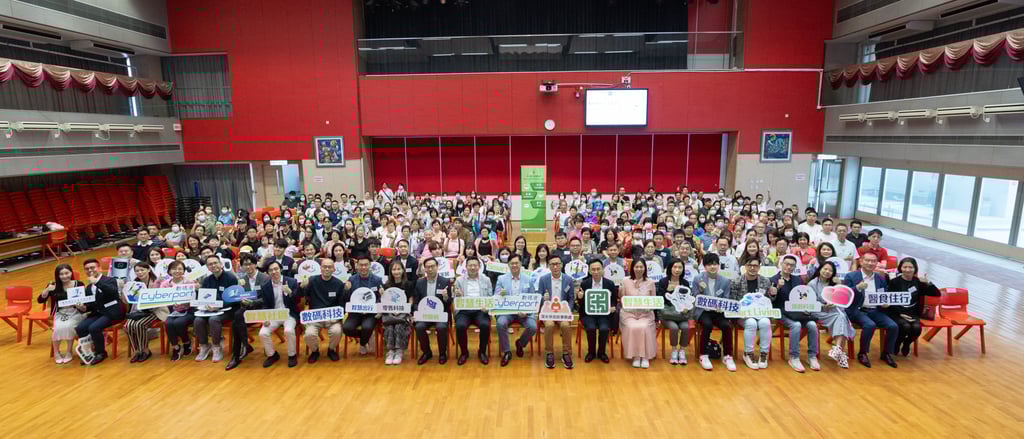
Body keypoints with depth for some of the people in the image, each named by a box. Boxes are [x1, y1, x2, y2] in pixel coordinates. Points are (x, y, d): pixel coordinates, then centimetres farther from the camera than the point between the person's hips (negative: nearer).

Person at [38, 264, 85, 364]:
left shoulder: (79, 284, -2)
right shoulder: (54, 286, 1)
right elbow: (40, 300, -3)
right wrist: (47, 290, -20)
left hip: (76, 313, -1)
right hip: (60, 313, 1)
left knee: (68, 326, -31)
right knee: (59, 328, -28)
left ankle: (69, 351, -9)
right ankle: (56, 352, -1)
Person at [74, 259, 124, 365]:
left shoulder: (109, 280, -3)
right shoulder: (89, 288, 18)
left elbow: (113, 291, -26)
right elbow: (90, 306, 17)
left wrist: (97, 282, -28)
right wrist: (83, 308, -6)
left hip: (111, 313, -7)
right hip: (97, 313, 7)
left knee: (93, 328, -26)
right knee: (79, 328, -15)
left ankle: (101, 353, -5)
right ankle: (90, 350, 4)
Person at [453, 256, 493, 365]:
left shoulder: (486, 280, 11)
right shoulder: (459, 280, 10)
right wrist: (458, 296, -15)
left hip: (481, 311, 0)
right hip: (464, 311, 0)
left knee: (485, 325, -30)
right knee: (460, 326, -30)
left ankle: (482, 352, -5)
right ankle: (464, 352, -4)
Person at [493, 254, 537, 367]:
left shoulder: (529, 279, 7)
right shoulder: (501, 278, 5)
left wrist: (526, 311, -14)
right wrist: (500, 295, -24)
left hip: (524, 311, 1)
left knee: (533, 327, -25)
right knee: (501, 323, -32)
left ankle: (520, 343, 10)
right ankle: (506, 352, -9)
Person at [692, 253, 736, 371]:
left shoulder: (725, 280, 3)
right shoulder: (697, 279, -3)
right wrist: (701, 291, -22)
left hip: (718, 311, 2)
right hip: (702, 310, -2)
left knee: (727, 326, -26)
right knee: (707, 324, -32)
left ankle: (727, 356, -5)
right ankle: (704, 356, -14)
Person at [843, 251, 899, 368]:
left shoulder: (881, 278, 14)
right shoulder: (851, 276, -1)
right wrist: (858, 288, -22)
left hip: (875, 311, 5)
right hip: (858, 310, -5)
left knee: (893, 326, -18)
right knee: (870, 325, -32)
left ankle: (886, 353, 6)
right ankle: (862, 353, -11)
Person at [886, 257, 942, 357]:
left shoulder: (918, 282, 7)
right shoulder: (894, 282, -2)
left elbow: (937, 294, 1)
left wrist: (928, 283, -15)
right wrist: (900, 314, -15)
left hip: (913, 315, 3)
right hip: (896, 314, -3)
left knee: (917, 328, -27)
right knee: (906, 327, -30)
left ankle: (906, 344, 6)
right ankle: (896, 344, 1)